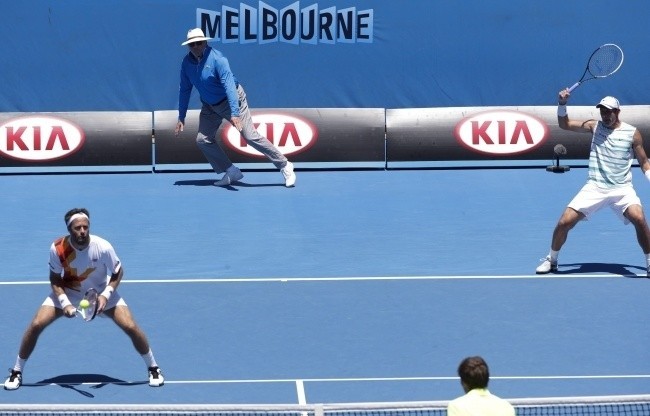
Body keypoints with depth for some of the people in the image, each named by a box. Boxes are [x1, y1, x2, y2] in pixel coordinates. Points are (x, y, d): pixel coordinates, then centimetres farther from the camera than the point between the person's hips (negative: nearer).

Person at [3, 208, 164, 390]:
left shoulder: (103, 247, -29)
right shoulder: (57, 249, -26)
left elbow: (118, 272, -11)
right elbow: (55, 279, -11)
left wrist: (106, 295, -25)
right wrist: (64, 302, -26)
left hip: (101, 293, -1)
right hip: (67, 293, 1)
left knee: (131, 327, -14)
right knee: (36, 325, -14)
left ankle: (153, 368, 10)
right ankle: (16, 372, 6)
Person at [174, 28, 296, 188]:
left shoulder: (217, 59, -25)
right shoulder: (187, 63, -7)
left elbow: (229, 85, -32)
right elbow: (185, 90, 4)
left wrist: (235, 114, -41)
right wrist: (181, 117, 4)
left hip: (231, 101, -7)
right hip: (209, 106, 7)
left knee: (251, 137, -11)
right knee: (203, 140, -5)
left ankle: (284, 166, -1)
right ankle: (231, 172, 5)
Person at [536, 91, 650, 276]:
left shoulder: (632, 133, 1)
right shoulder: (594, 127, 6)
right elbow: (564, 124, 10)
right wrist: (562, 103, -6)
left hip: (622, 189, -2)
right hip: (594, 188, 2)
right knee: (565, 221, -8)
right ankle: (551, 260, 16)